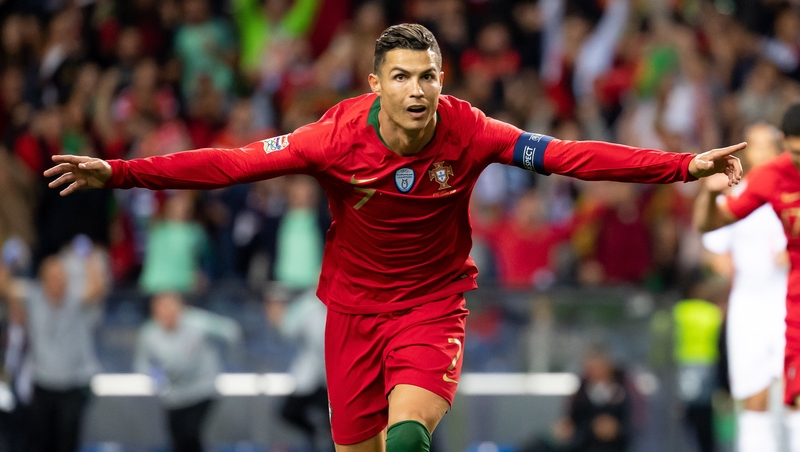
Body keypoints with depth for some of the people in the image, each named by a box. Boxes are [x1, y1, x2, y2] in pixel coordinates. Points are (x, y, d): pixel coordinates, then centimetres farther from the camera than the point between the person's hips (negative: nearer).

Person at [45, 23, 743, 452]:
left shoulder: (468, 132, -15)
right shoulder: (339, 135, -16)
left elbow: (569, 155, -17)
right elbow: (233, 162, -16)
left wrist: (683, 167, -24)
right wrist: (116, 173, -22)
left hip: (433, 306, -1)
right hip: (354, 310, 1)